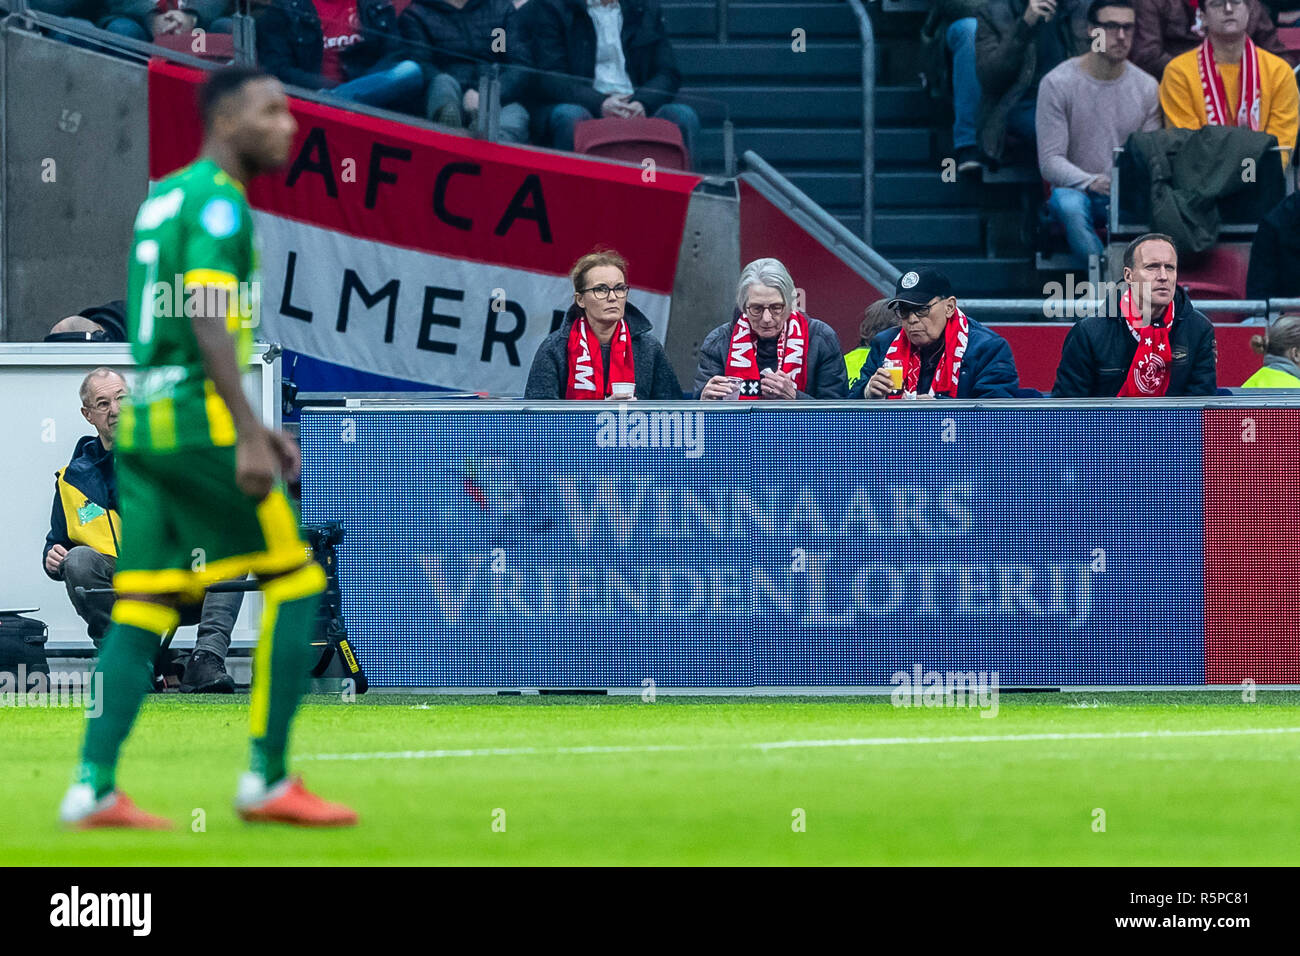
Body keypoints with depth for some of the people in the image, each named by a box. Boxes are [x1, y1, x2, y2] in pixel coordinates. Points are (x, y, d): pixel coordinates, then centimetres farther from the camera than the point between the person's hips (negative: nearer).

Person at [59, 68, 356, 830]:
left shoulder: (163, 198, 20)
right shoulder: (218, 201, -8)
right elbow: (206, 319, -20)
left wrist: (252, 428, 28)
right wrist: (249, 437, -24)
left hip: (141, 423, 9)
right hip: (200, 425, -9)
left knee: (142, 611, 6)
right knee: (296, 584, -1)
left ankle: (93, 788, -2)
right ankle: (268, 781, -2)